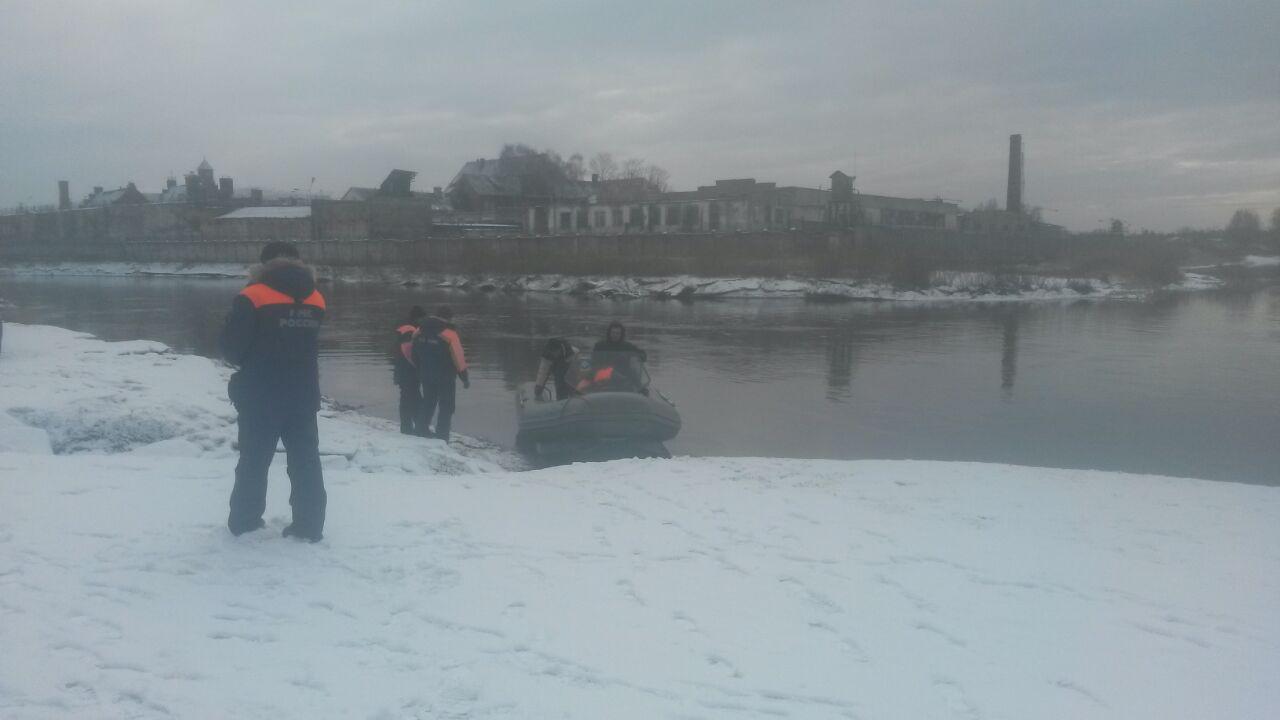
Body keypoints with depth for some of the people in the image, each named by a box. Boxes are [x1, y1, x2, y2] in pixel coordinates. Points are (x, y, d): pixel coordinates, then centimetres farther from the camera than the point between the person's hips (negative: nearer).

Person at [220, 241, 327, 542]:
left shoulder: (252, 298, -11)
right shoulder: (316, 300, 5)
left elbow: (231, 348, -8)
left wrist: (249, 361, 10)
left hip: (260, 396, -3)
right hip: (304, 394, 3)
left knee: (254, 459, 10)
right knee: (305, 460, 7)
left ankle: (244, 520, 19)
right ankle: (309, 525, 7)